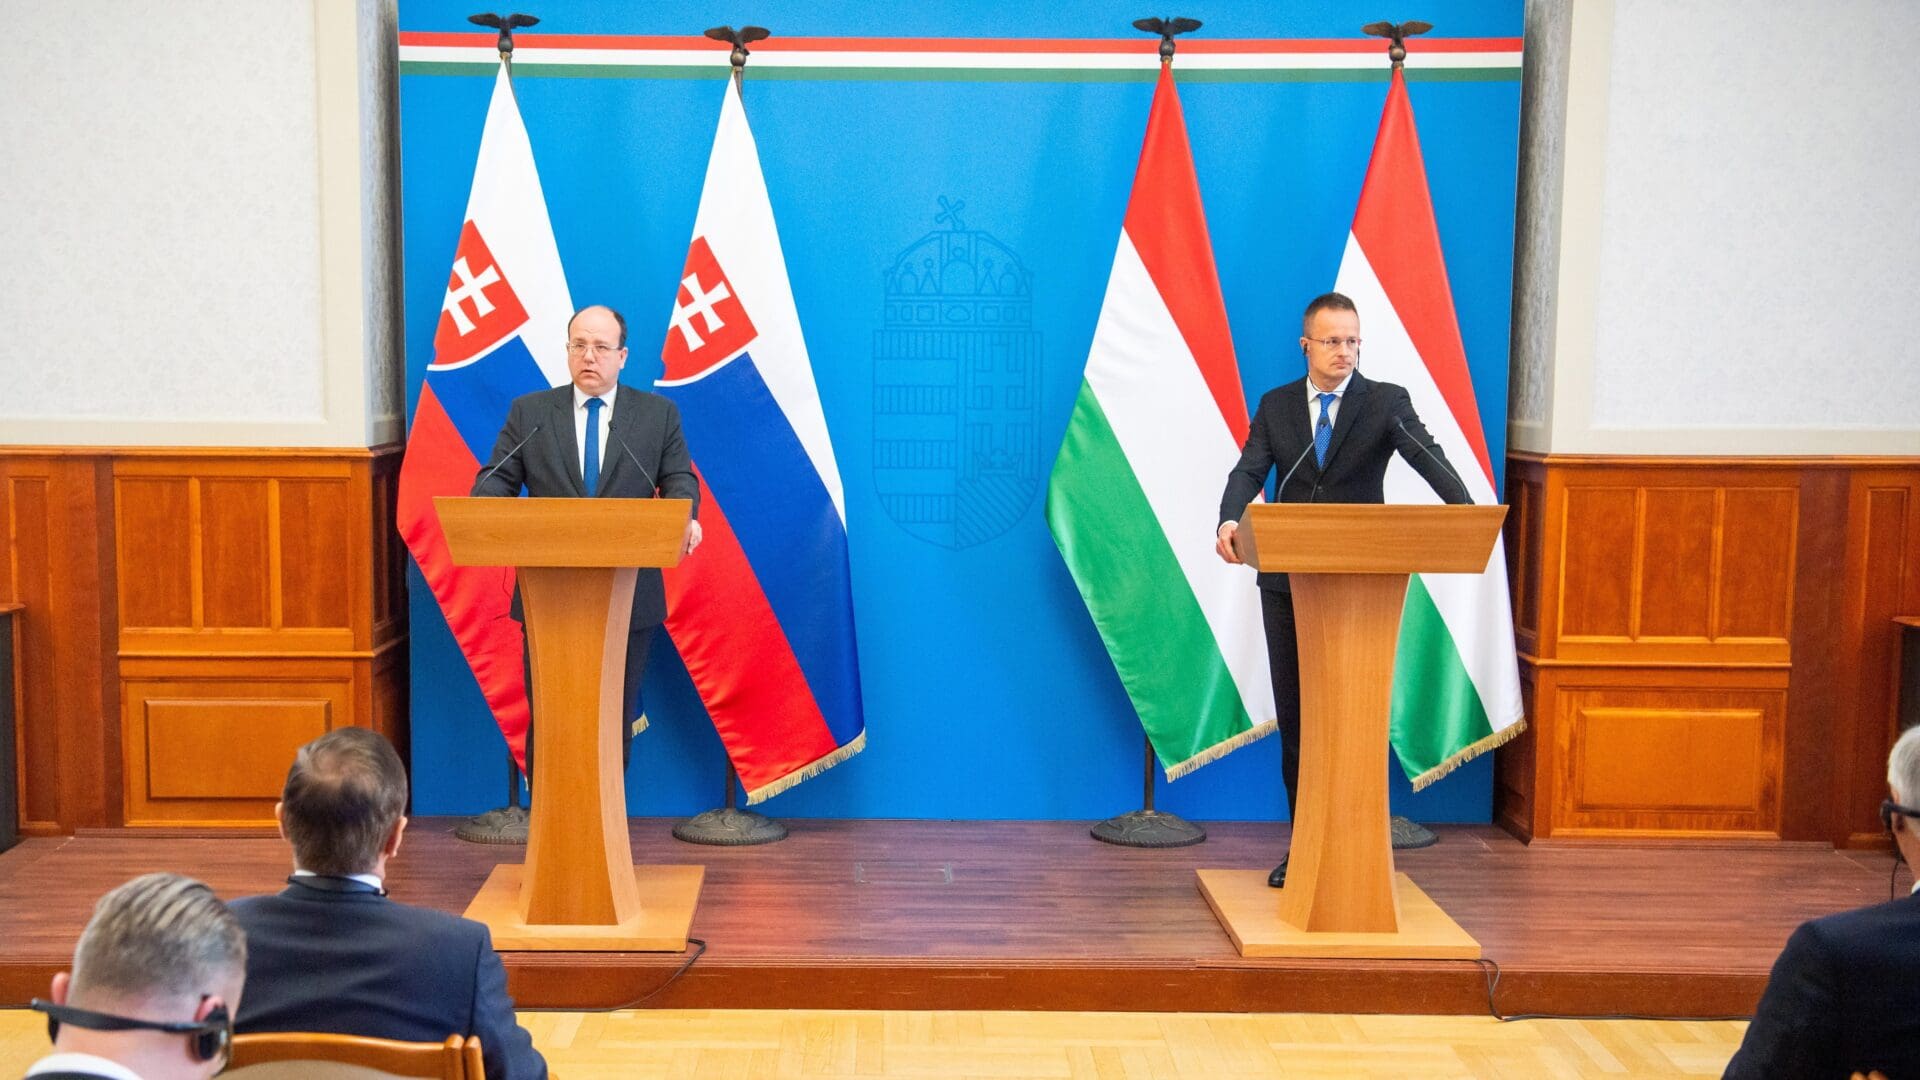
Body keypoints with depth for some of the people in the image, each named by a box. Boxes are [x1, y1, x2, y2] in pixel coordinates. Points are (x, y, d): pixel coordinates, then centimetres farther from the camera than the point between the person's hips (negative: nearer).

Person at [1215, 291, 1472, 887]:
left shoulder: (1386, 402, -1)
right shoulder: (1275, 406, 7)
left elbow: (1429, 458, -16)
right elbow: (1248, 471, -5)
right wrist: (1229, 520, -27)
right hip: (1288, 580, 3)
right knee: (1294, 715, 8)